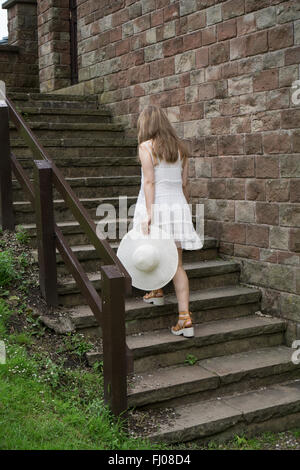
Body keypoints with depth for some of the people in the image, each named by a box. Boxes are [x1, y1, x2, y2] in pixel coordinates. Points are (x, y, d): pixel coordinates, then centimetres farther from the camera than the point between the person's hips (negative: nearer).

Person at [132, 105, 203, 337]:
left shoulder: (146, 146, -5)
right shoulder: (180, 147, 10)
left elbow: (149, 182, -13)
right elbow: (185, 183, 12)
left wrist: (148, 214, -16)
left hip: (156, 205, -4)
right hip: (177, 205, 4)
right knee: (177, 264, 3)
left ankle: (157, 292, 40)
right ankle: (185, 317, -3)